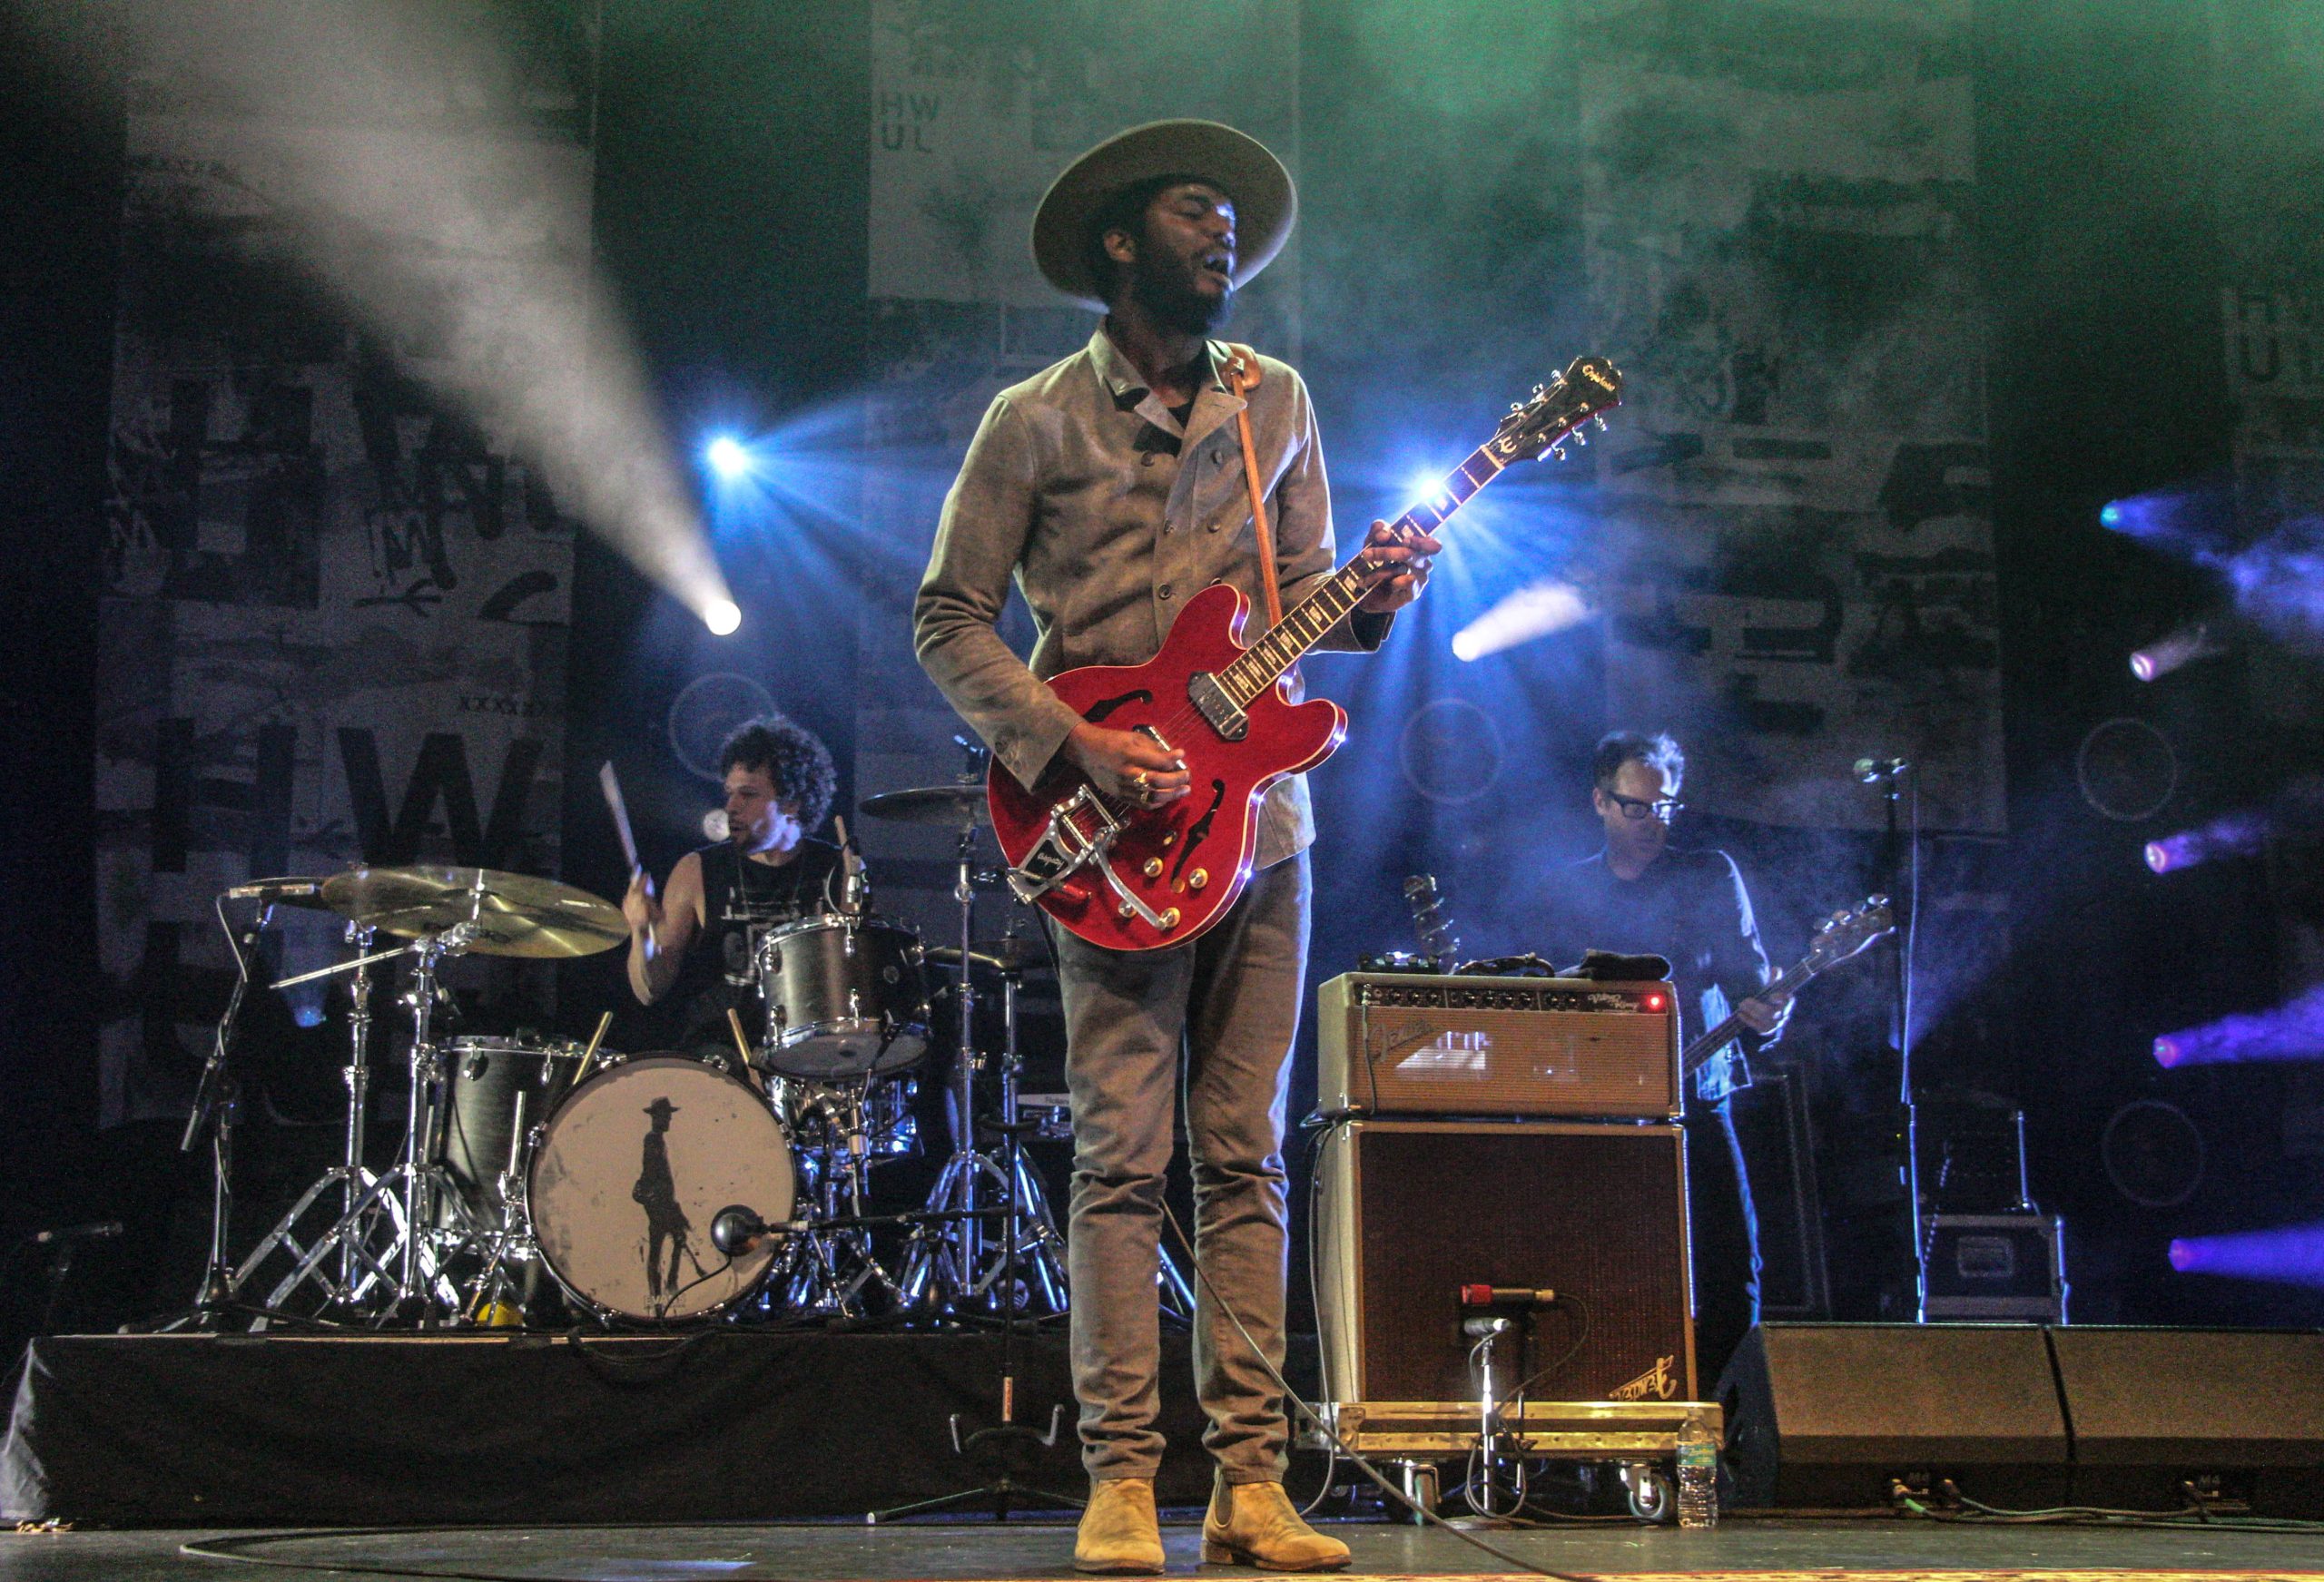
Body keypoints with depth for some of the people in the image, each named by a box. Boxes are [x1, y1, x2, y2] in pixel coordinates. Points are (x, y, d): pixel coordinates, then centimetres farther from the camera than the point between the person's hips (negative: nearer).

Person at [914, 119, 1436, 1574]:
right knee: (1122, 1156, -6)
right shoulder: (1036, 421, 2)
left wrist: (1371, 598, -5)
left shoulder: (1277, 404, 15)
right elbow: (949, 621, 0)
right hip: (1117, 834, -4)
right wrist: (1074, 745, -13)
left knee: (1247, 1157, 4)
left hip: (1261, 814, 4)